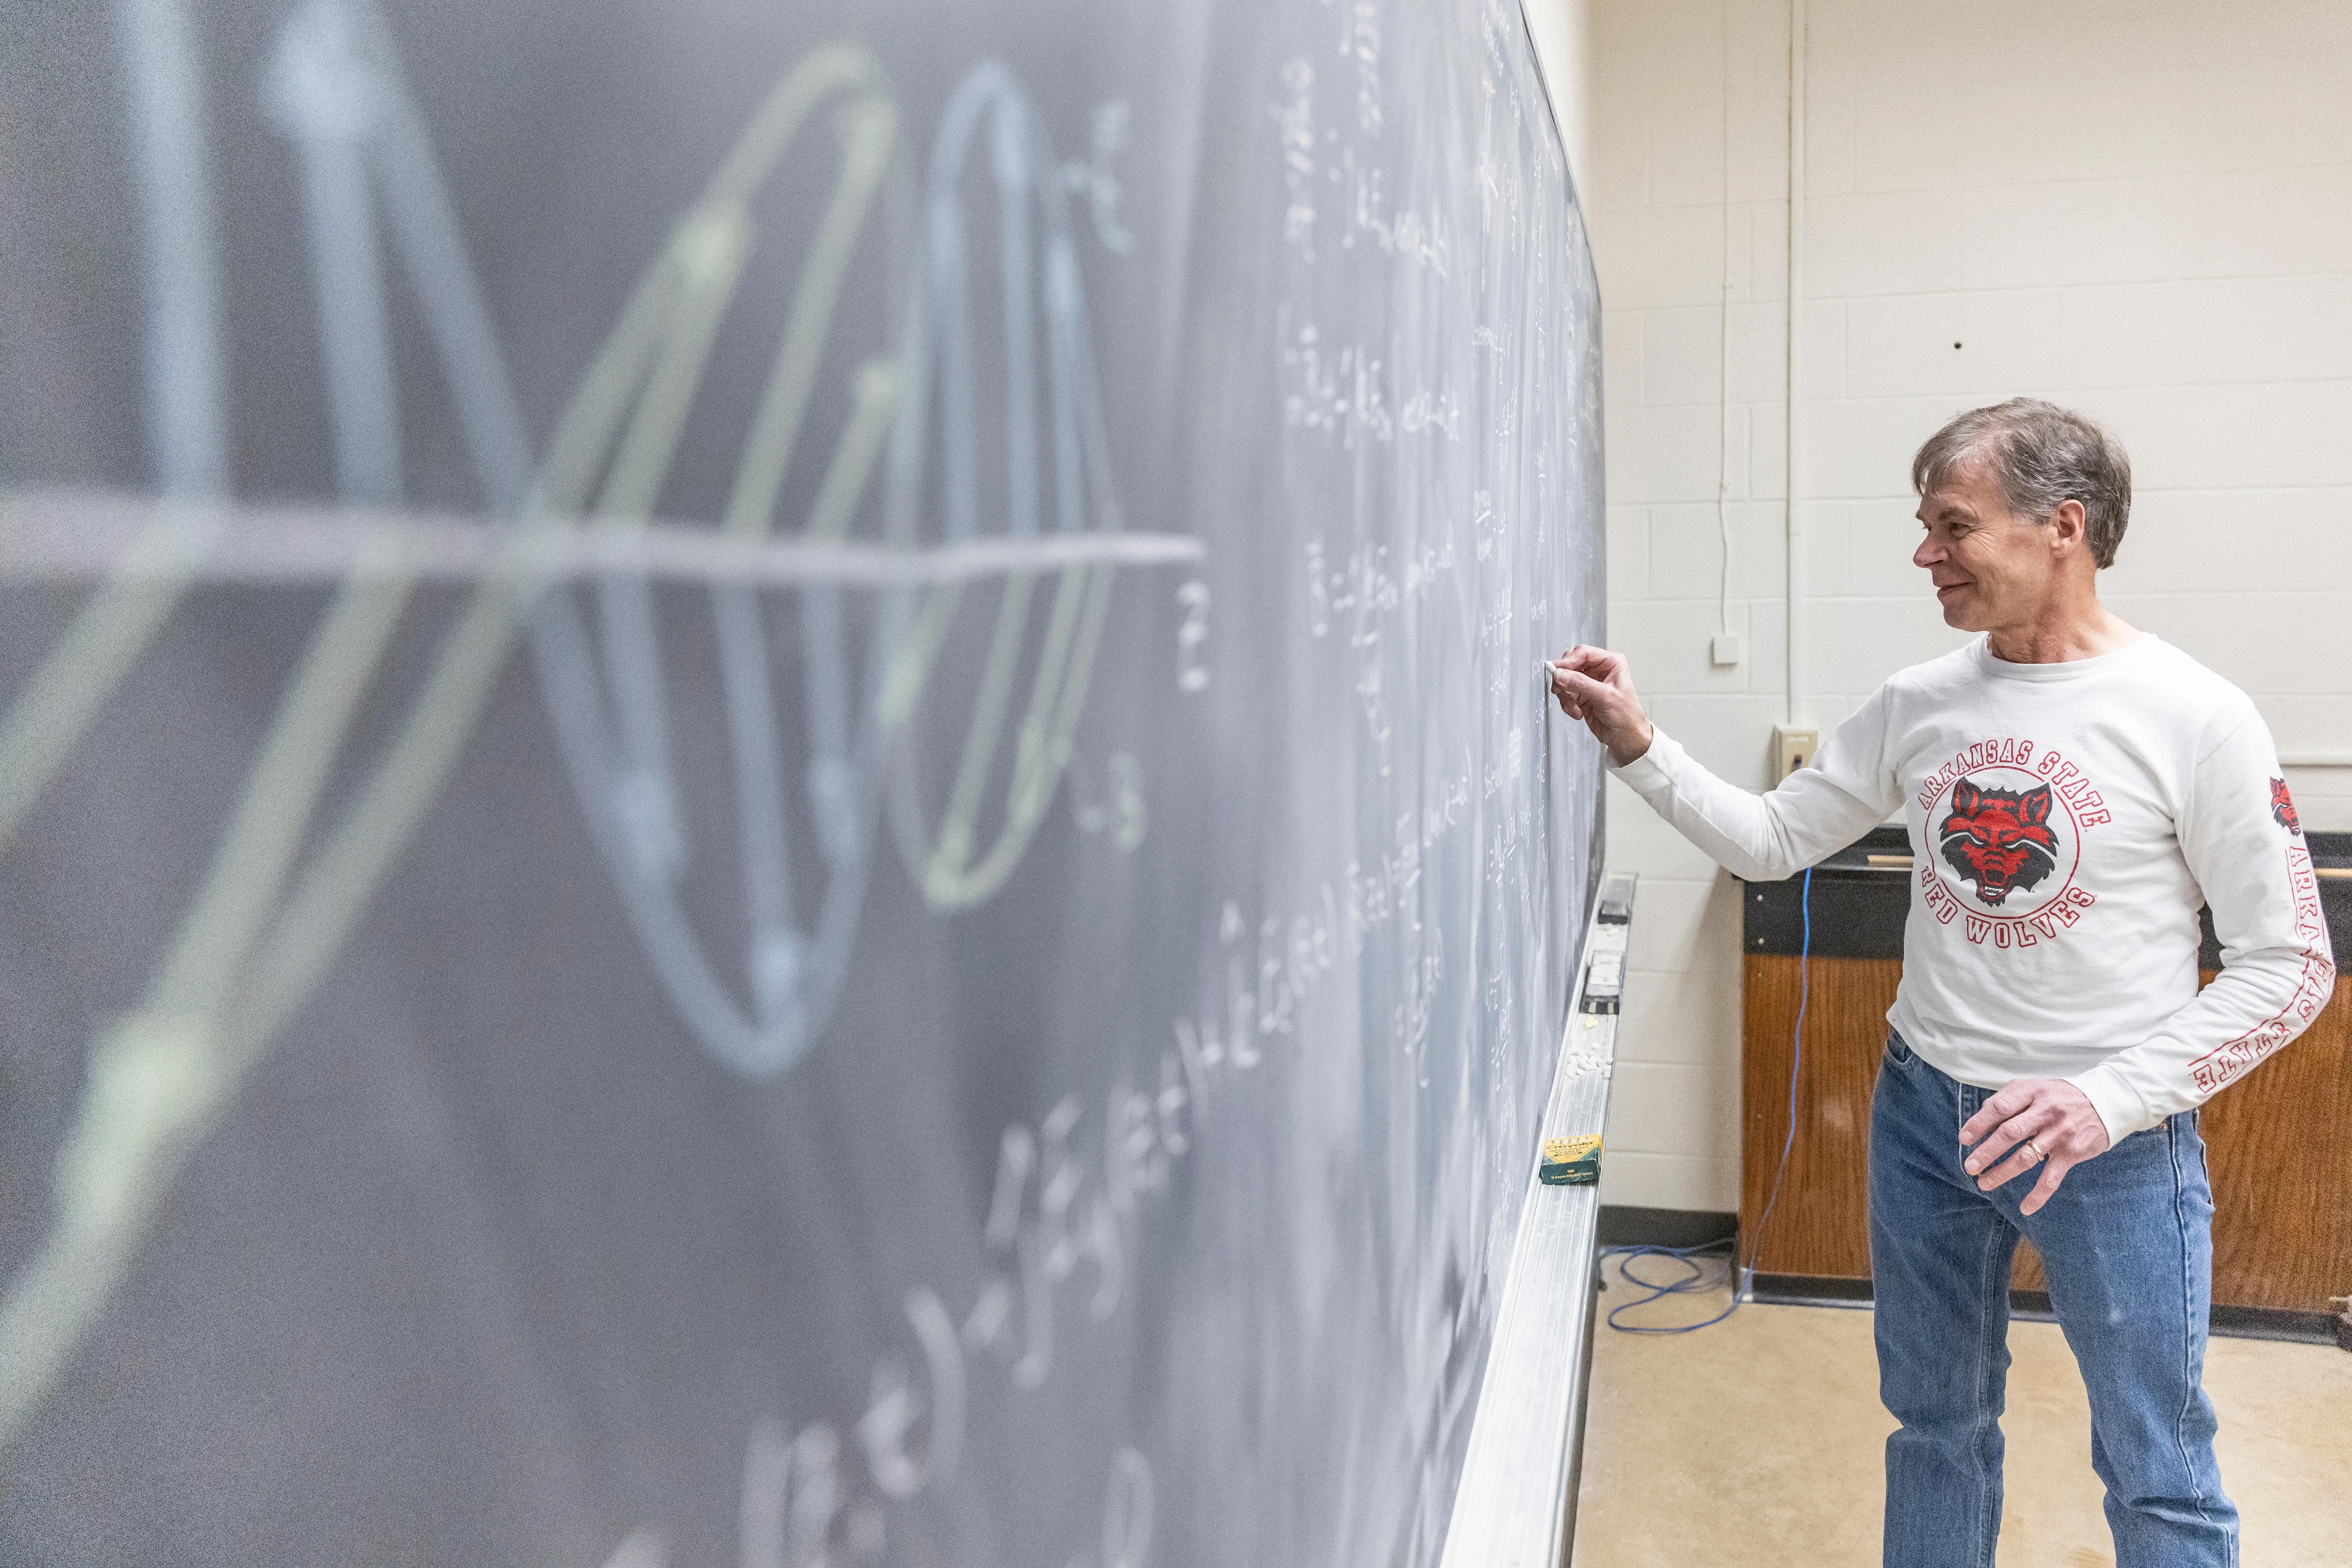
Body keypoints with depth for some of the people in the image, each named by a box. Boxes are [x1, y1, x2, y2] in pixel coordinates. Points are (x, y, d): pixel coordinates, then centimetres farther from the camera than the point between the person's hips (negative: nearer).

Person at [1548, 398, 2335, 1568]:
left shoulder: (2191, 718, -14)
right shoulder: (1917, 706, -1)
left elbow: (2289, 966, -12)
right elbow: (1772, 842, 4)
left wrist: (2112, 1096, -23)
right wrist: (1639, 748, -9)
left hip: (2115, 1138, -4)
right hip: (1924, 1111, 4)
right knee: (1937, 1427, 21)